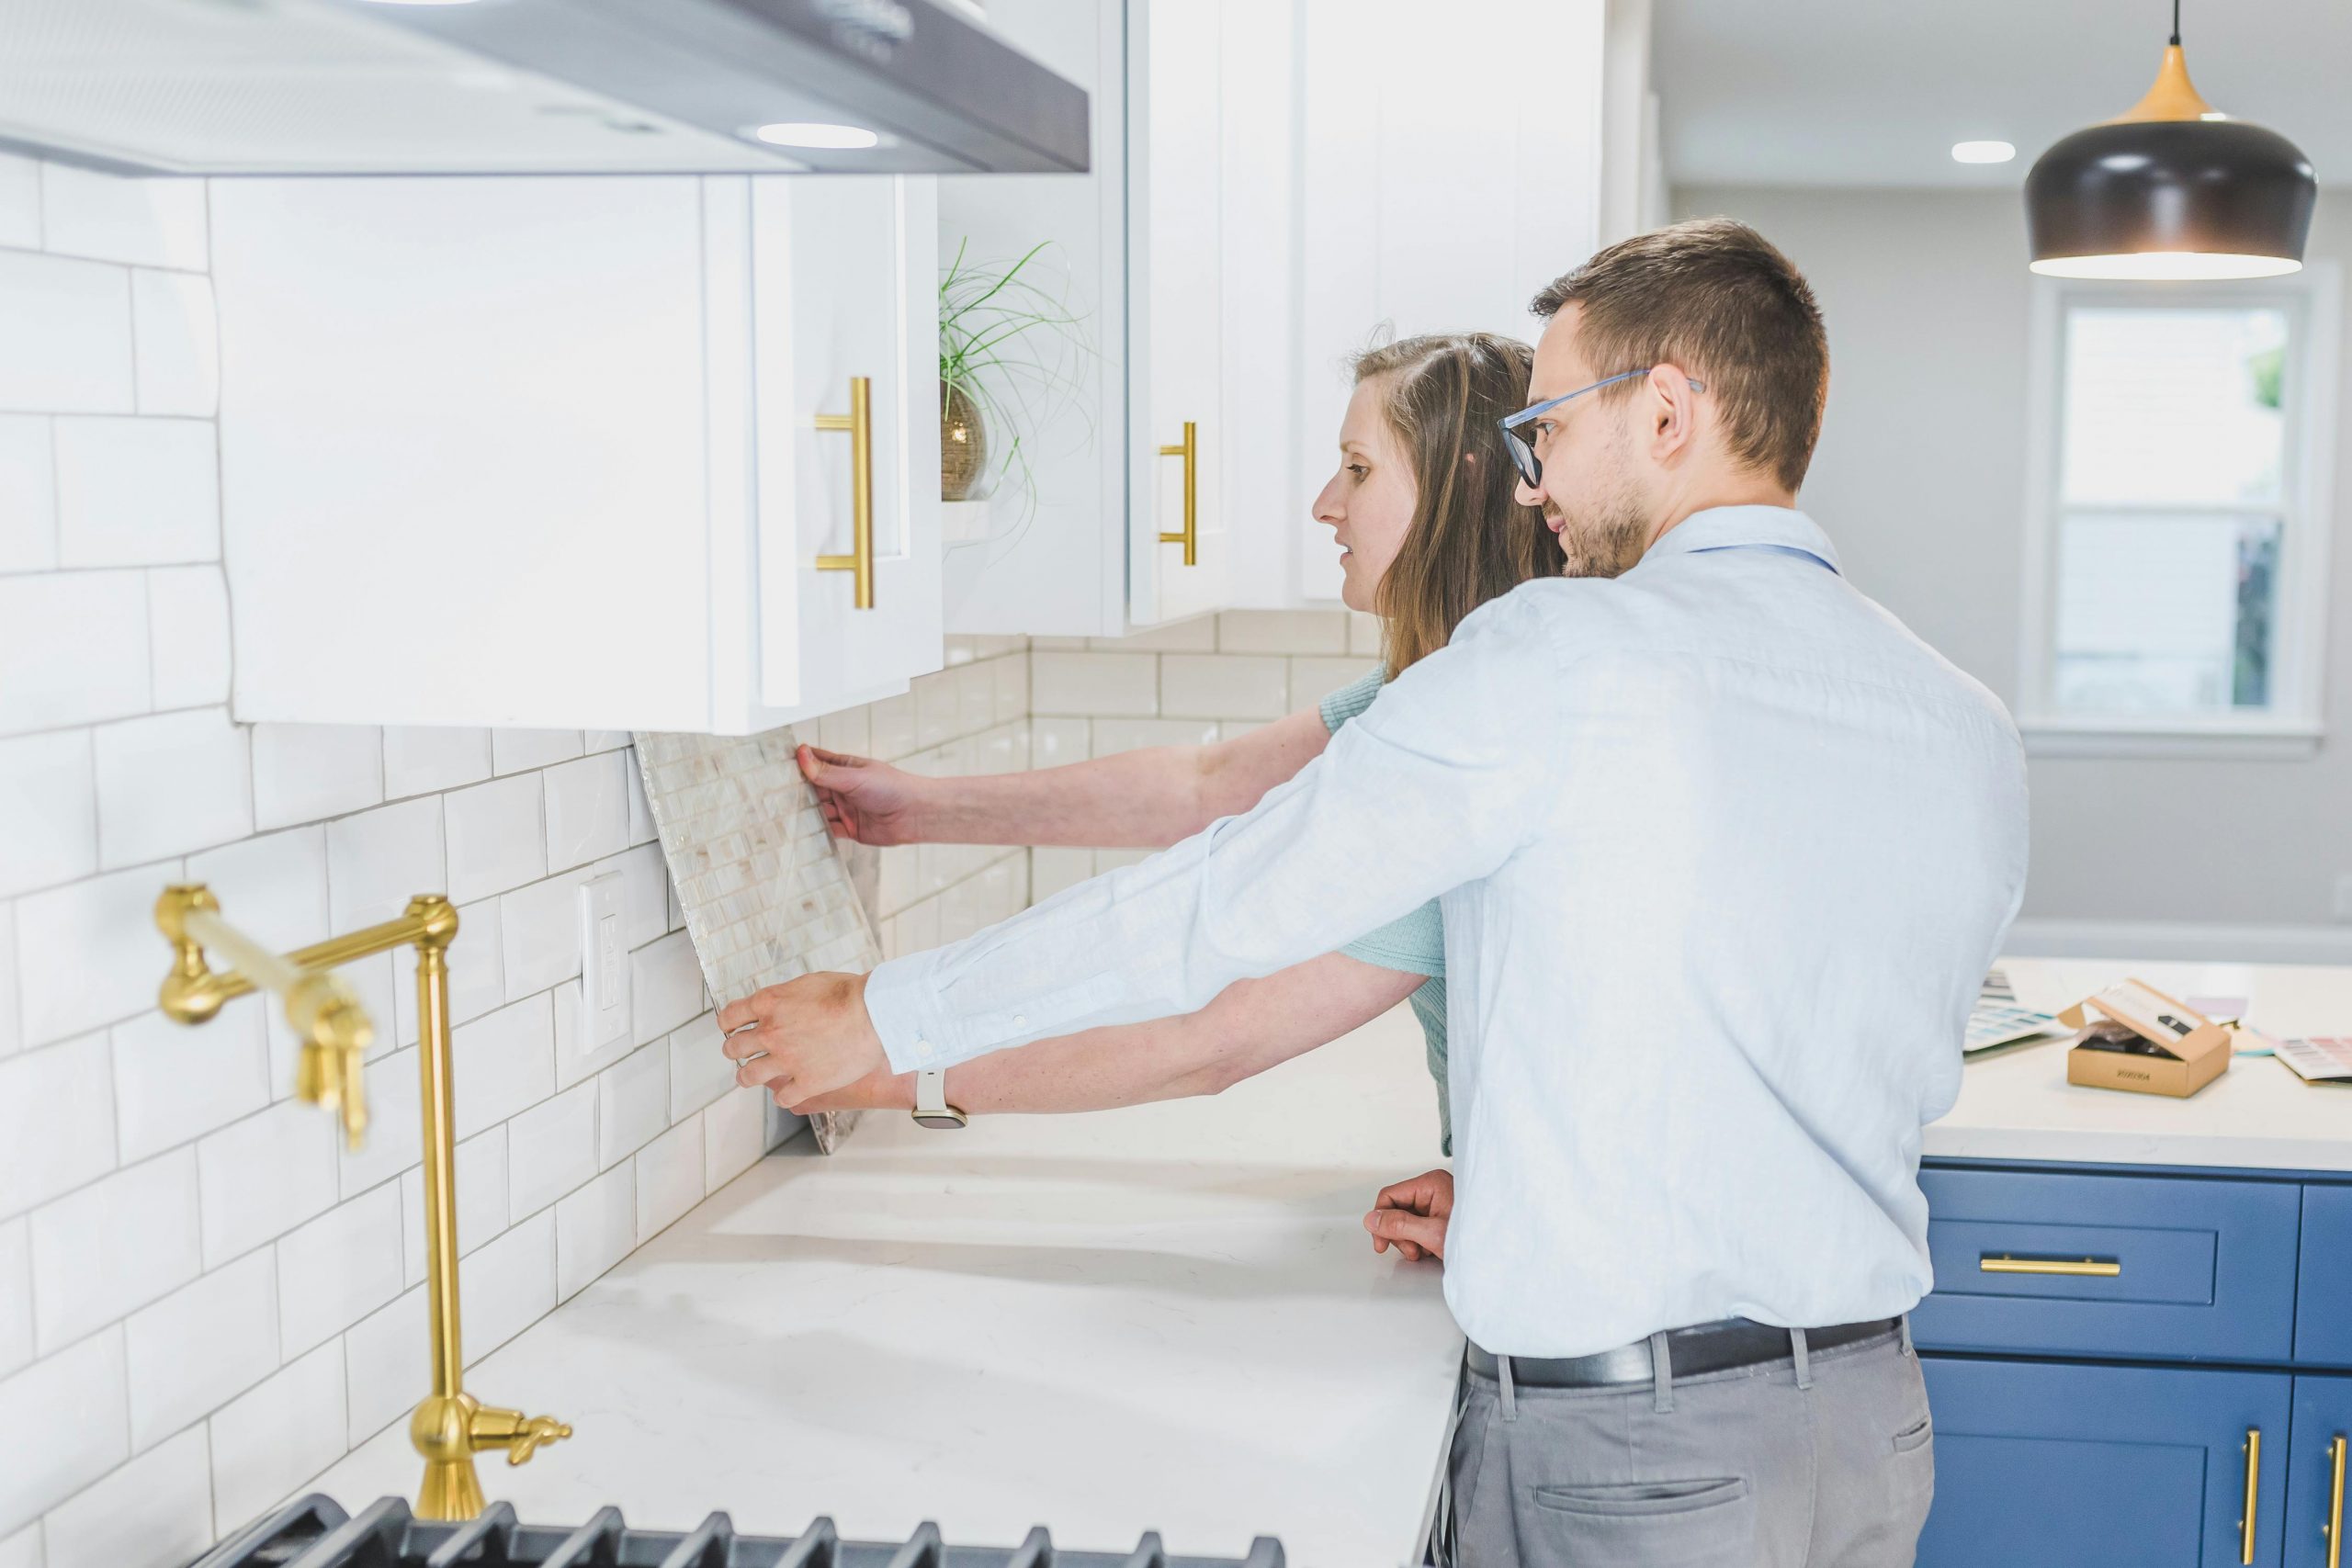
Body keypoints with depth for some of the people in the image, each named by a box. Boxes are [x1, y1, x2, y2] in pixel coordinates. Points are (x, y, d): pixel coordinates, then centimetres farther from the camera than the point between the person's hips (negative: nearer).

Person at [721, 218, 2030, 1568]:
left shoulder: (1563, 660, -16)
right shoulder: (1973, 733, 3)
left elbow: (1222, 904, -12)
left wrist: (882, 1020, 0)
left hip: (1623, 1455, -7)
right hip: (1872, 1422, 7)